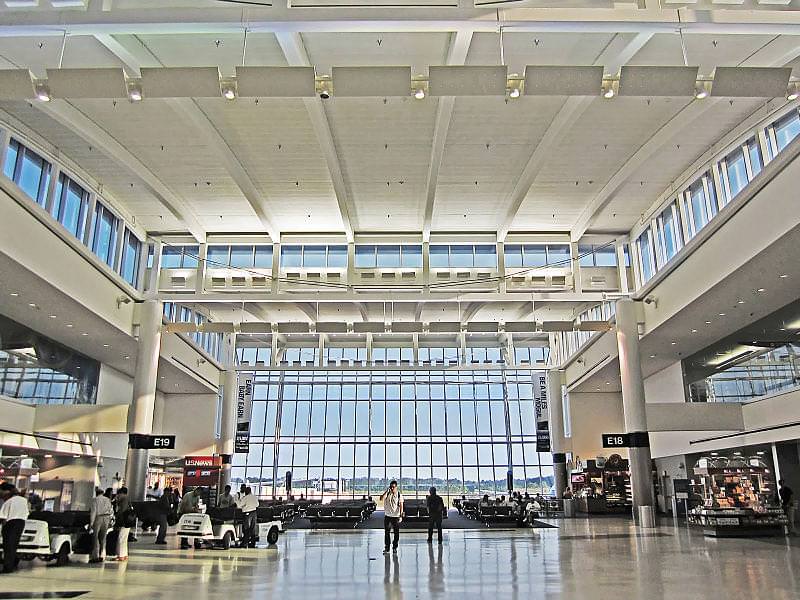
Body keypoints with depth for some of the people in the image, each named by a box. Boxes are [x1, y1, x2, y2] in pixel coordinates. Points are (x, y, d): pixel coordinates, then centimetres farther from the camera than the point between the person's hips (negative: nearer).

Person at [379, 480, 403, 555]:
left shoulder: (399, 495, -3)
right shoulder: (387, 494, 1)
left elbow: (401, 506, -2)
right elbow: (381, 498, -18)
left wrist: (401, 516, -8)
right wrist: (387, 491, -18)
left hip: (396, 516, -1)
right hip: (387, 516, 1)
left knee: (396, 533, 4)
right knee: (386, 532, 1)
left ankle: (395, 547, 16)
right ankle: (386, 548, 10)